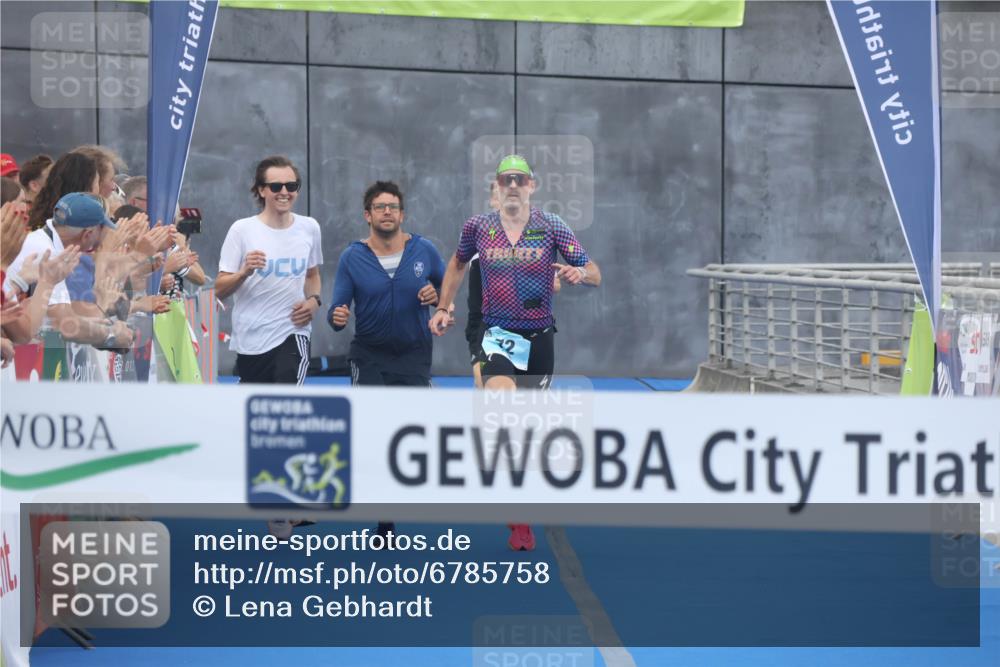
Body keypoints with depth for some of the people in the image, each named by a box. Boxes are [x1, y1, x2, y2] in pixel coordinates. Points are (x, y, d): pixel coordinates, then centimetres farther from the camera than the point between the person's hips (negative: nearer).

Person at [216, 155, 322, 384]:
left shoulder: (309, 228, 5)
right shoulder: (242, 230, -4)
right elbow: (220, 290, -6)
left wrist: (314, 300, 1)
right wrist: (244, 272, -25)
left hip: (293, 333, 0)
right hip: (250, 338, 0)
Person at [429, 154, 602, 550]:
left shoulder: (552, 227, -1)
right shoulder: (477, 227, 3)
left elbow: (594, 275, -4)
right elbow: (458, 263, 24)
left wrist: (579, 272, -26)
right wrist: (443, 307, 18)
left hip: (539, 339, 1)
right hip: (498, 335, -1)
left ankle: (519, 520, 25)